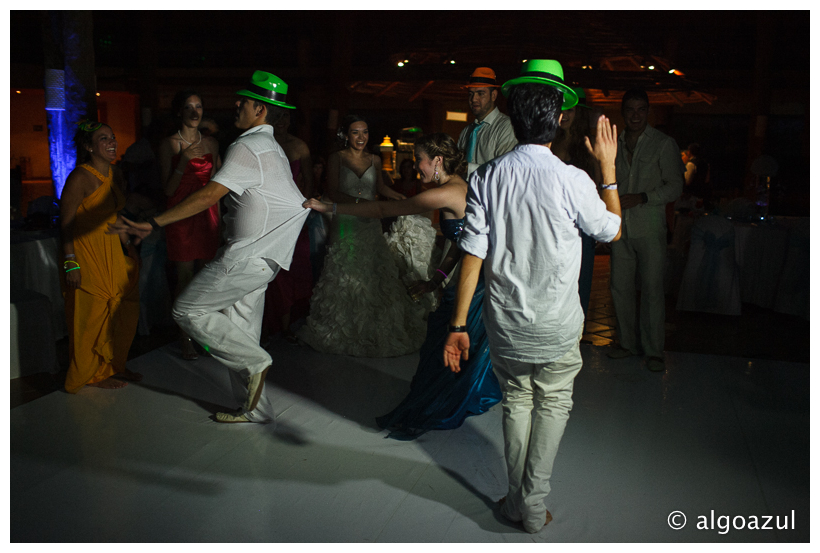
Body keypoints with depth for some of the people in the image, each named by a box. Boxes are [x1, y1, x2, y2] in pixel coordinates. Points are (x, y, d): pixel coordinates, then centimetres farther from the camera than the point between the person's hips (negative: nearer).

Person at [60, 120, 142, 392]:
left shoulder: (116, 175, 8)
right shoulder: (79, 178, -16)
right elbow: (66, 224, -16)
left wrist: (128, 245, 14)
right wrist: (71, 262, -19)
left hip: (112, 254, 8)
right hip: (86, 255, -8)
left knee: (123, 313, 12)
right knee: (93, 315, 1)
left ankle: (114, 366, 28)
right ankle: (94, 374, 17)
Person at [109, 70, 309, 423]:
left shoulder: (247, 148, -16)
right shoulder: (271, 147, 17)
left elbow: (209, 196, -25)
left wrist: (152, 224, -27)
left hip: (247, 256, -10)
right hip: (258, 256, 10)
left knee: (188, 310, -5)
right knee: (238, 332, 14)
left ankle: (254, 362, -2)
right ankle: (253, 407, 21)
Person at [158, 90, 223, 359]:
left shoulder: (211, 142, 10)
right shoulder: (168, 143, -2)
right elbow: (168, 189, -7)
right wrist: (184, 161, -19)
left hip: (207, 213, 4)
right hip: (181, 214, -4)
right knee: (185, 277, -1)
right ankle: (185, 337, 9)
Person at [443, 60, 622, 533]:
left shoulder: (486, 177, -9)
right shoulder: (572, 181, -17)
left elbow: (473, 256, -9)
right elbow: (612, 230, 3)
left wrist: (458, 325, -2)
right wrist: (608, 167, 11)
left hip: (505, 324, 3)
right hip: (556, 326, -2)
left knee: (516, 401, 21)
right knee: (553, 405, 17)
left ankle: (516, 500, 30)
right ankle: (534, 506, 23)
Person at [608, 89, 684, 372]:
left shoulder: (664, 144, -1)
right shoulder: (613, 144, 12)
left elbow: (674, 187, -4)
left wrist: (640, 198, -16)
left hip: (650, 228, -4)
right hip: (620, 226, 4)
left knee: (652, 288, -3)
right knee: (620, 287, 6)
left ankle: (653, 350, 7)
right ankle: (627, 342, 21)